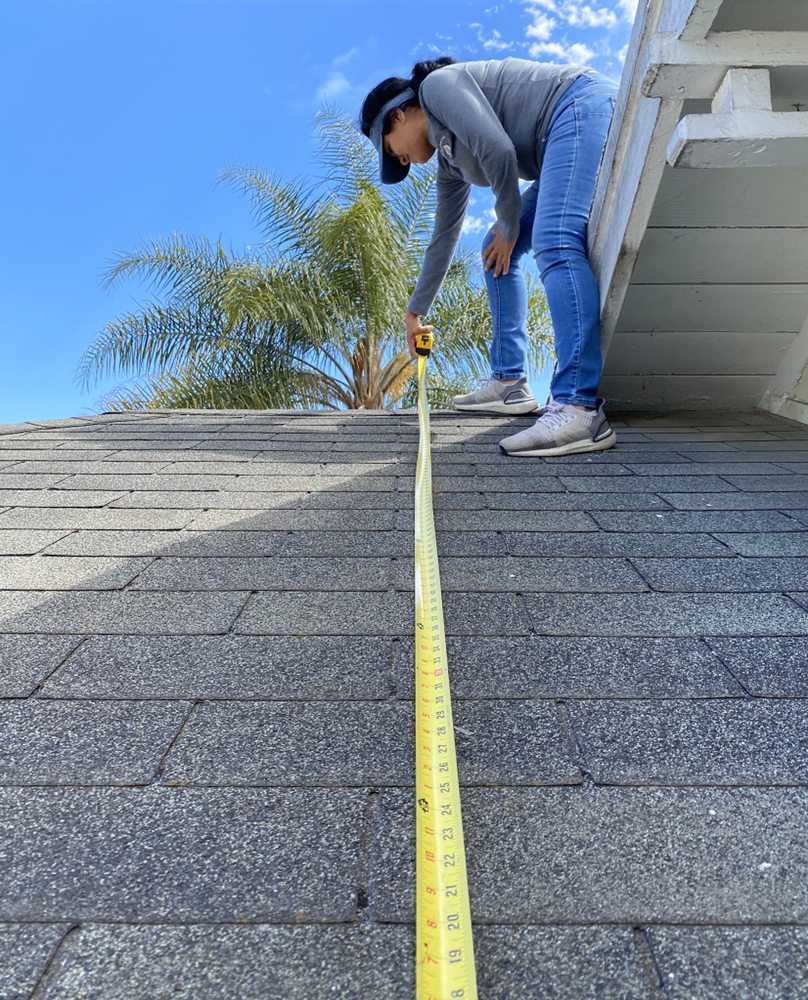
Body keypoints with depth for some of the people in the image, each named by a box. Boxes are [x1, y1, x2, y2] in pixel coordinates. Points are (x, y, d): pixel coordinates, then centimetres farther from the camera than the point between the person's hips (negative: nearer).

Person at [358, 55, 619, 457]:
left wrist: (509, 226, -4)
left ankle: (579, 408, -41)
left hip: (582, 104, -9)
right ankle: (509, 382, 3)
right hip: (563, 151, 10)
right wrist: (415, 311, 30)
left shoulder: (438, 84, -3)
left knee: (554, 244, -29)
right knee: (495, 249, 9)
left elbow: (497, 148, -18)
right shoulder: (449, 160, 20)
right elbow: (444, 236, 25)